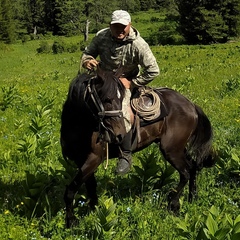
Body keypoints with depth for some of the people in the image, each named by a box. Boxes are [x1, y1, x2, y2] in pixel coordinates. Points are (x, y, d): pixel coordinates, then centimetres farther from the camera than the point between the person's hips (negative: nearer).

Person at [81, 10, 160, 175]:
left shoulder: (138, 44, -21)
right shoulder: (101, 36, -12)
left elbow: (153, 71, -18)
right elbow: (88, 53, 1)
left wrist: (132, 83, -20)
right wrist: (87, 60, -24)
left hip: (125, 82, -5)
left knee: (122, 112, -26)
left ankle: (126, 155, -11)